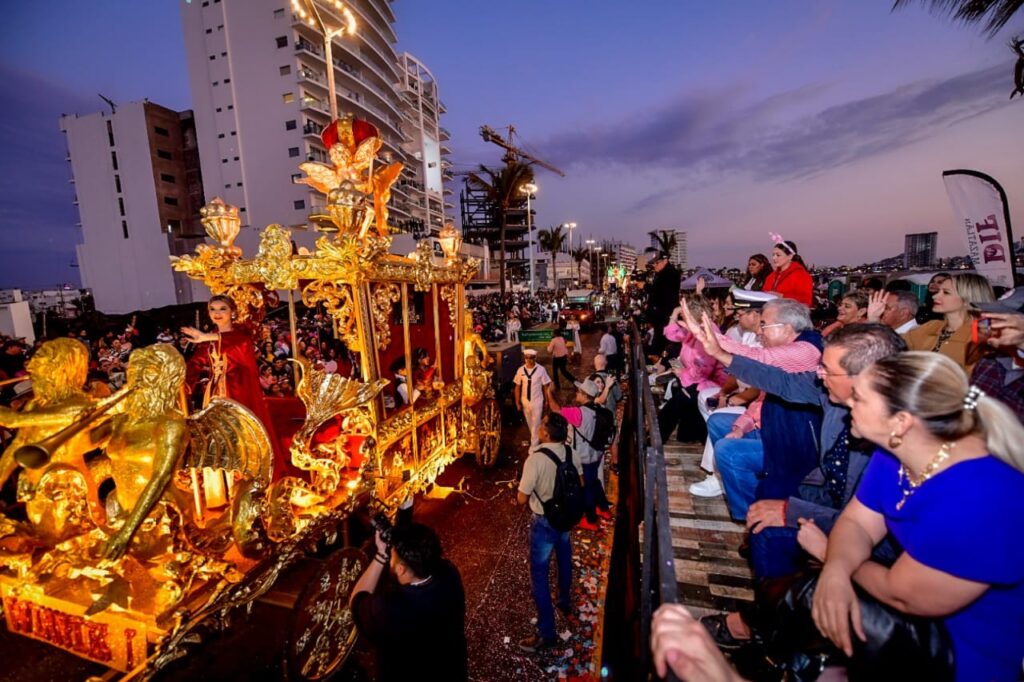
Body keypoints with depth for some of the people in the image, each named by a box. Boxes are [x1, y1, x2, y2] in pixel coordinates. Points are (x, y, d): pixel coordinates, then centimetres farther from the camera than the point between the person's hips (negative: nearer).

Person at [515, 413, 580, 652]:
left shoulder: (535, 459, -29)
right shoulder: (573, 454, -11)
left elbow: (521, 499, -20)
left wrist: (534, 492, 1)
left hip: (544, 522, -6)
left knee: (539, 575, 8)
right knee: (564, 561, 29)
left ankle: (546, 633, 17)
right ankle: (565, 602, 53)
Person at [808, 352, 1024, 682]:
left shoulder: (978, 503, -36)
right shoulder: (895, 453, -9)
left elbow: (900, 595, -26)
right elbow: (857, 522, -2)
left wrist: (825, 552, -9)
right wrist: (836, 569, -23)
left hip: (971, 651, -7)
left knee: (799, 599, -13)